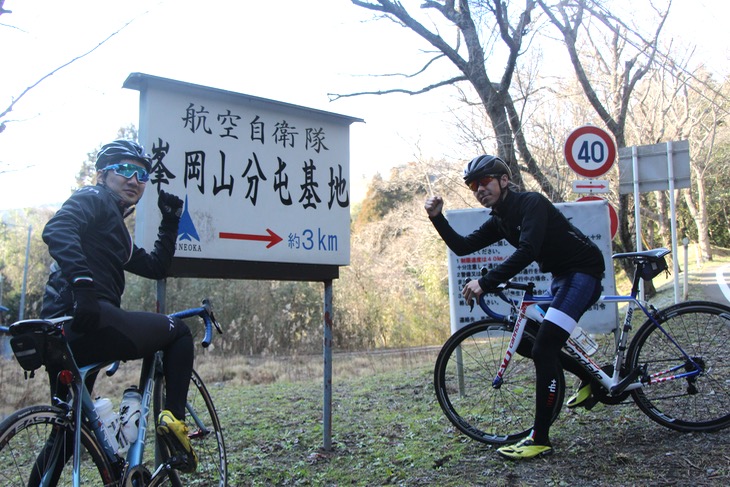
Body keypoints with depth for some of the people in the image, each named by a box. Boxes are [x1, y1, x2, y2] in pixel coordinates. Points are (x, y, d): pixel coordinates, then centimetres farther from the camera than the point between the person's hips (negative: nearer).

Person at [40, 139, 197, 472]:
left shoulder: (114, 223, 29)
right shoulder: (93, 198, 2)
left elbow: (155, 267, 29)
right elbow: (56, 229, -20)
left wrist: (170, 221, 22)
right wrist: (82, 281, -34)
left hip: (63, 333, 10)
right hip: (90, 319, -10)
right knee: (178, 332, 7)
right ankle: (173, 417, -1)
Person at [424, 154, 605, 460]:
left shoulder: (532, 203, -20)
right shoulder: (499, 221, 6)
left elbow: (526, 252, -34)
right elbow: (462, 247, 1)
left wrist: (485, 283, -39)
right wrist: (437, 218, -10)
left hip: (584, 271, -9)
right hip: (561, 275, 10)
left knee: (544, 348, -18)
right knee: (546, 340, 18)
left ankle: (540, 439, -13)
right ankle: (591, 379, 44)